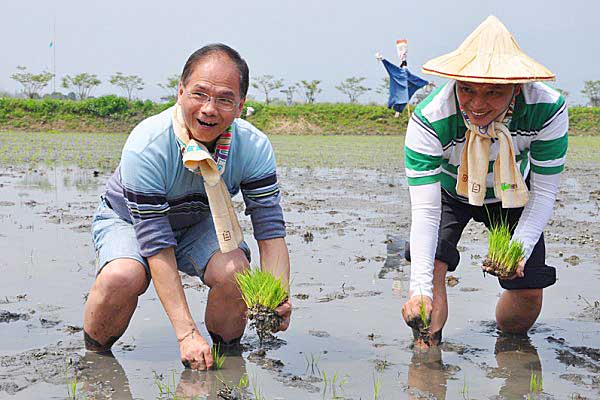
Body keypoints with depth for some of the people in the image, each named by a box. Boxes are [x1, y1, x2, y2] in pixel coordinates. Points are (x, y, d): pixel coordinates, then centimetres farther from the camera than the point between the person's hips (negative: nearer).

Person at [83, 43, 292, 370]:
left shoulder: (254, 147, -25)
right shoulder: (146, 147, -36)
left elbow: (271, 231, -24)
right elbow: (157, 248, -35)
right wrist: (187, 333, -39)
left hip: (199, 222, 3)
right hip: (127, 219, -2)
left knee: (234, 270, -29)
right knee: (123, 277, -35)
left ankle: (228, 355, 0)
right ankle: (93, 356, -4)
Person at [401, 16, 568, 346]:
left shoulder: (548, 109, -34)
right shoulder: (429, 121, -38)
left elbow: (544, 194, -22)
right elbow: (424, 211, -38)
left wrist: (520, 249, -37)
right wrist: (420, 289, -47)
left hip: (512, 194, 1)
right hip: (448, 192, -1)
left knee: (528, 295, -3)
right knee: (431, 267, -26)